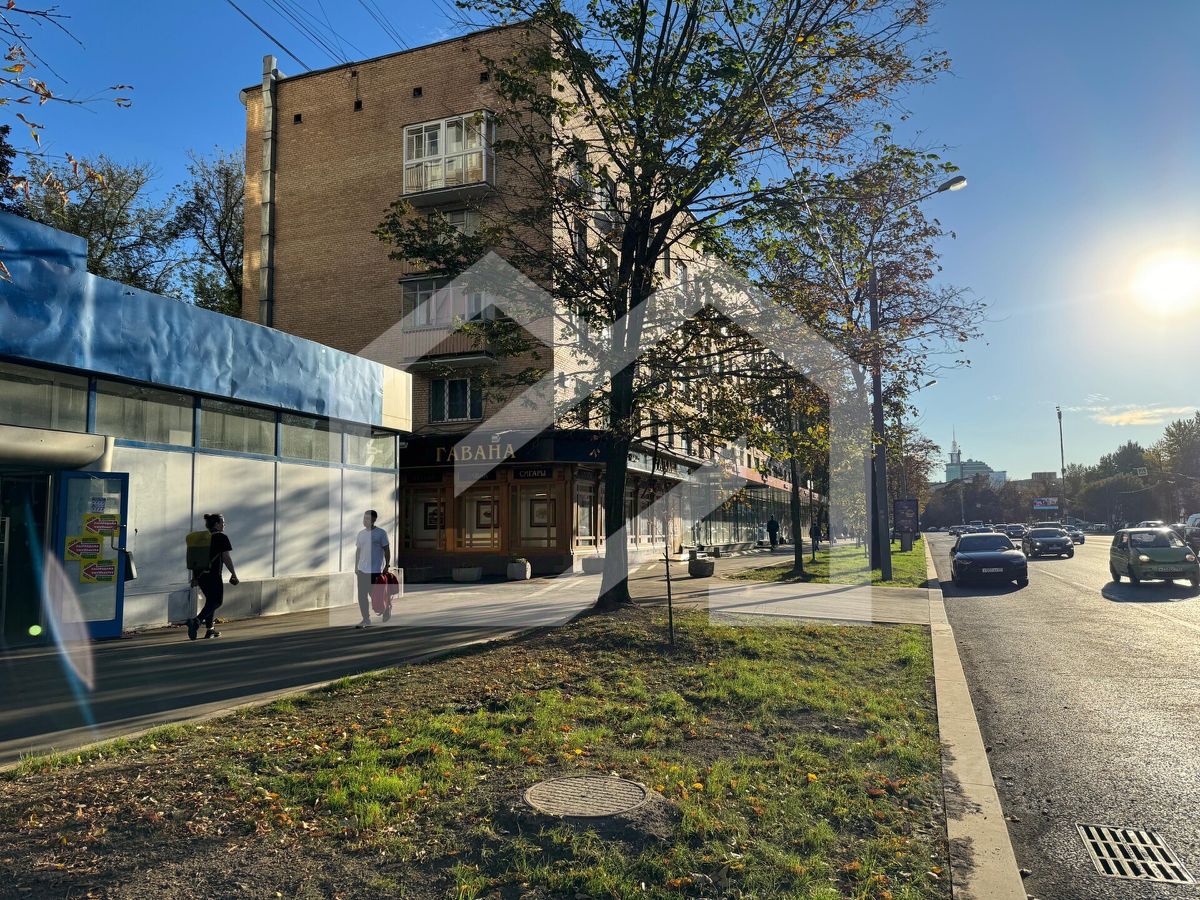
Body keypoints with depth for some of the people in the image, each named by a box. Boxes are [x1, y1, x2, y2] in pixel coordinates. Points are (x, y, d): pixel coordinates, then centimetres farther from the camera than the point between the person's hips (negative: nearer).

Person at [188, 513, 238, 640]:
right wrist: (234, 574, -4)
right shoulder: (222, 537, -6)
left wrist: (194, 577, 18)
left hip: (200, 575, 7)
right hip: (213, 575, -7)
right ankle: (196, 621, -21)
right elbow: (226, 558, -10)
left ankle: (209, 629, 19)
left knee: (210, 600, 19)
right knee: (216, 602, 1)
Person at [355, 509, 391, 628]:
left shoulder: (381, 533, -6)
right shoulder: (361, 533, 8)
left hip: (376, 570, -5)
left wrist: (387, 566, -6)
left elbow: (387, 550, -3)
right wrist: (356, 567, 12)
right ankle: (366, 619, 13)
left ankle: (386, 612, 26)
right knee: (362, 595, 3)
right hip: (362, 570, 5)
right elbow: (358, 550, 15)